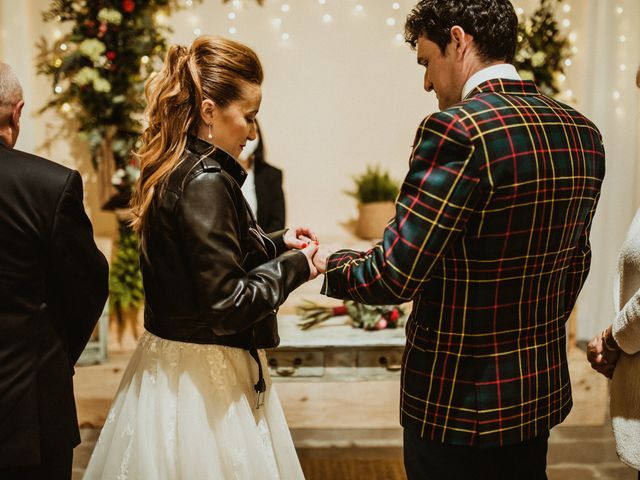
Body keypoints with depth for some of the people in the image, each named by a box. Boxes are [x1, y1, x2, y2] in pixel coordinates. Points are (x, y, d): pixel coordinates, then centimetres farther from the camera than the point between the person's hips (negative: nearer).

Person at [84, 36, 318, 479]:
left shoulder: (174, 171, 4)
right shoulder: (206, 182, -23)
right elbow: (227, 304, -23)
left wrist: (275, 242, 10)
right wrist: (294, 267, -10)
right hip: (206, 376, -9)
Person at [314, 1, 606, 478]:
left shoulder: (459, 130, -22)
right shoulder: (584, 134, 2)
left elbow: (394, 275, -22)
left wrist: (329, 263, -3)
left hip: (458, 403, -7)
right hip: (543, 391, 7)